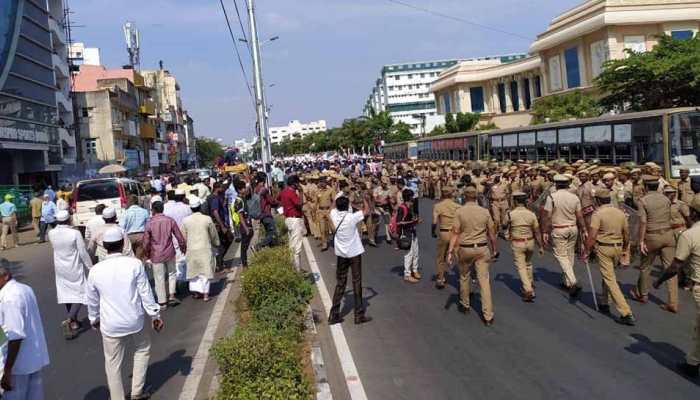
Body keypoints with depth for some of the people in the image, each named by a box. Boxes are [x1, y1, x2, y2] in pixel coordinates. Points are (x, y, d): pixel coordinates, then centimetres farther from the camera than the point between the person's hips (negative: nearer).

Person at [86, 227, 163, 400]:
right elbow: (146, 293, -8)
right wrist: (155, 315, 3)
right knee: (143, 349, 25)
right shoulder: (135, 264, -13)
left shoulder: (95, 270, -7)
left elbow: (92, 300, 6)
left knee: (113, 364, 14)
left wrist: (94, 319, 24)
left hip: (110, 325, 0)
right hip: (134, 321, 0)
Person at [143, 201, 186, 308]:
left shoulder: (149, 223, -10)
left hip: (156, 255, -1)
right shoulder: (170, 220, -6)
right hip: (169, 252, 2)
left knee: (159, 278, 7)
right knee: (172, 274, 21)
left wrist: (147, 255, 11)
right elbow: (180, 237, -2)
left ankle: (162, 302, 13)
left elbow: (146, 242, -5)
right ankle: (171, 296, 14)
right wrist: (183, 248, 15)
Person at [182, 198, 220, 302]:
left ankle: (196, 292, 15)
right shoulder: (207, 219, -7)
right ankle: (205, 293, 7)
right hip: (205, 249, -1)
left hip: (191, 249, 2)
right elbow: (214, 235, 4)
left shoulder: (186, 221, -3)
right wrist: (216, 244, 22)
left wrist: (184, 247, 22)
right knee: (205, 271, 7)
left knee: (193, 270, 14)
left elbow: (183, 237, 5)